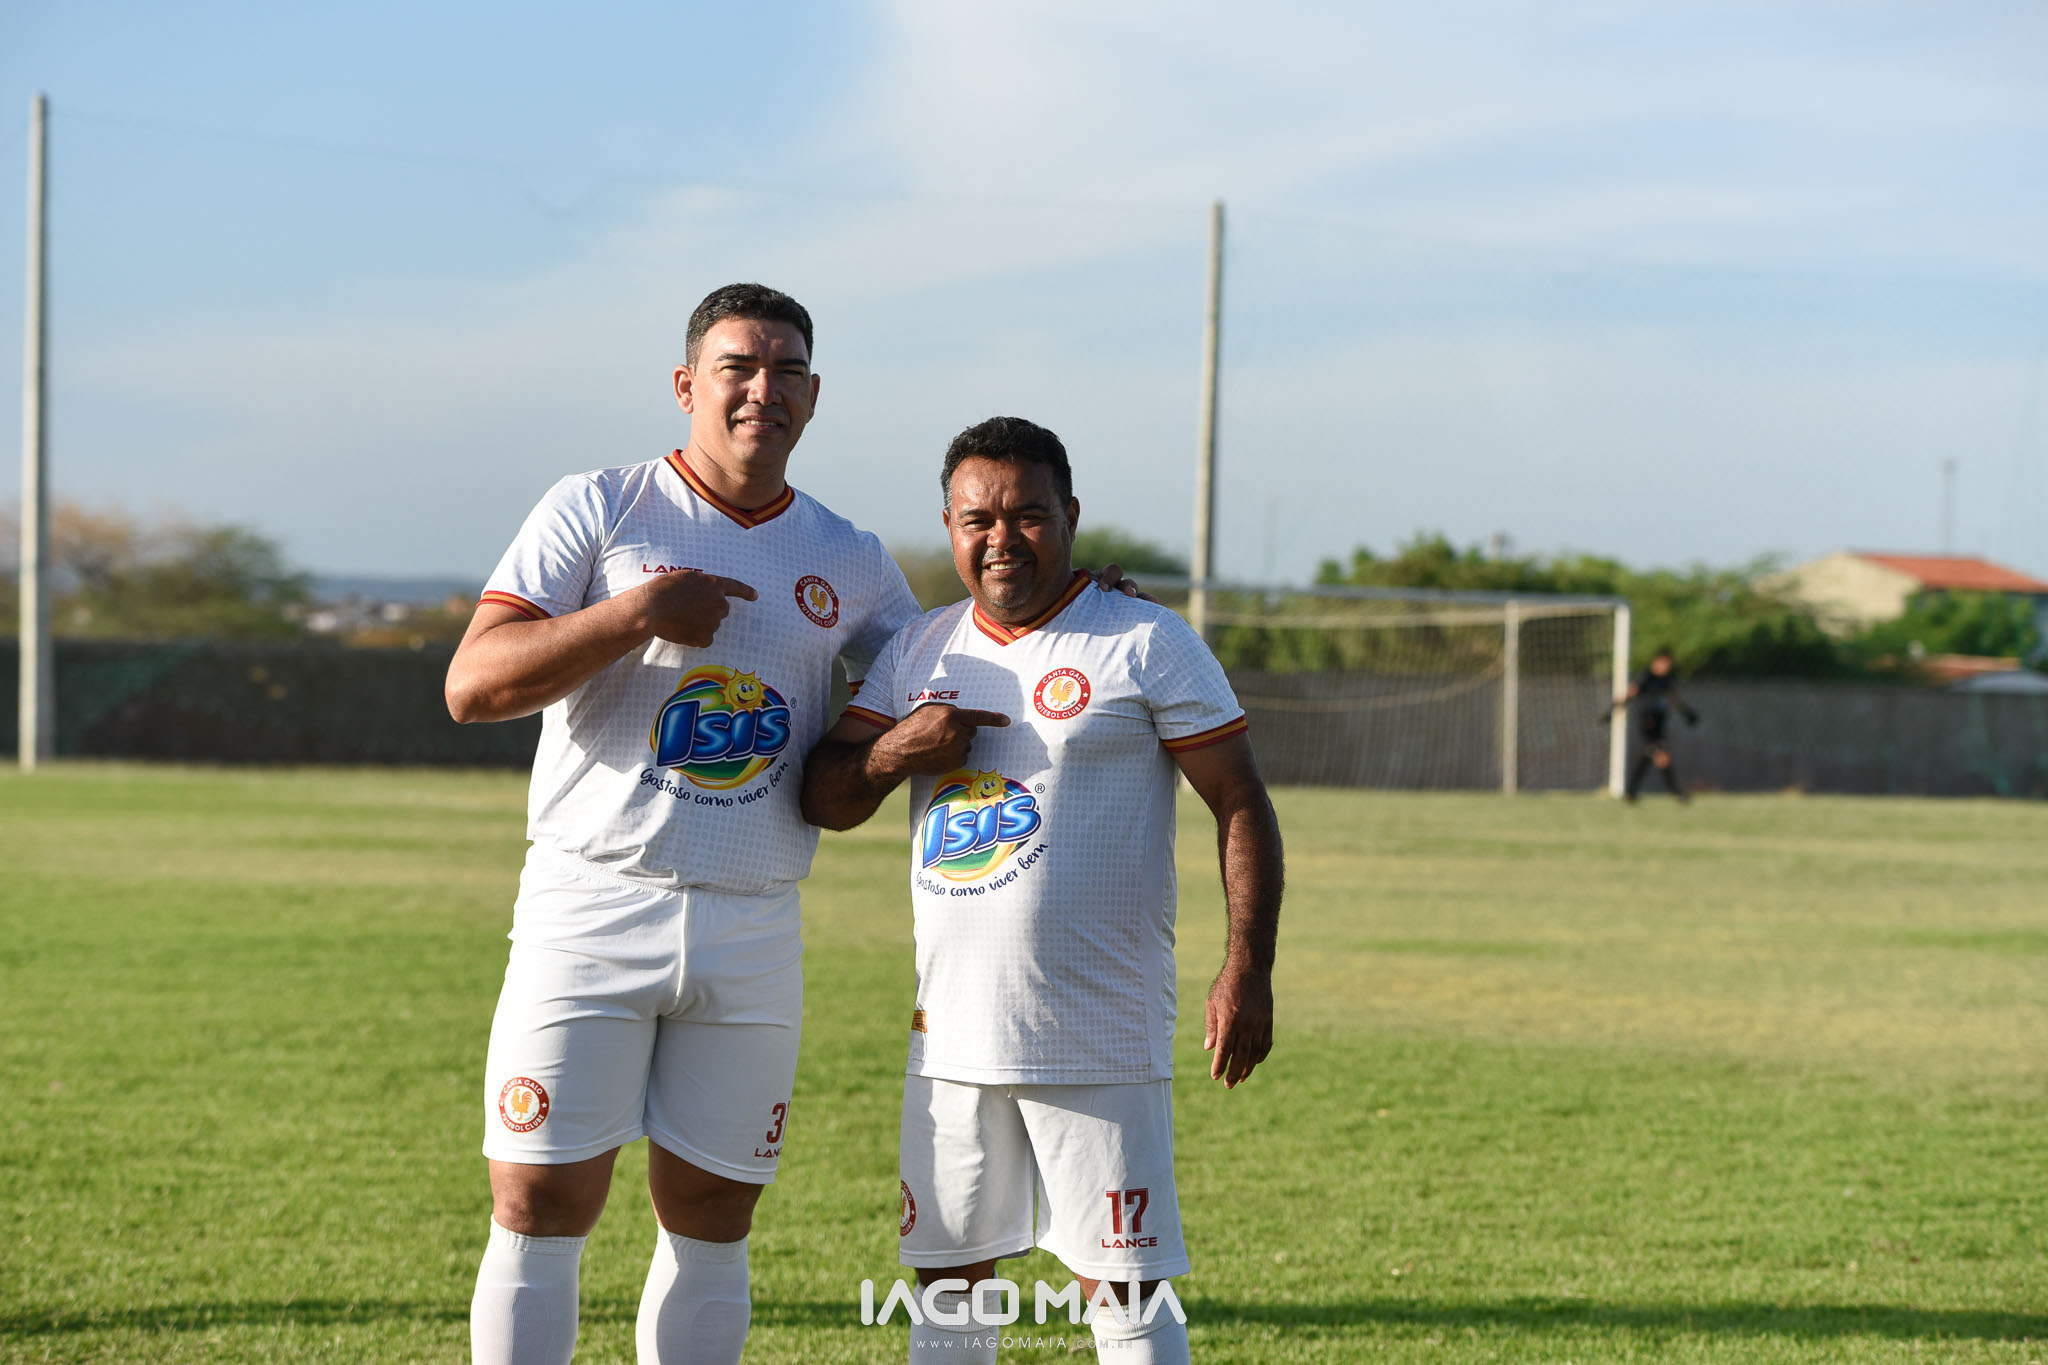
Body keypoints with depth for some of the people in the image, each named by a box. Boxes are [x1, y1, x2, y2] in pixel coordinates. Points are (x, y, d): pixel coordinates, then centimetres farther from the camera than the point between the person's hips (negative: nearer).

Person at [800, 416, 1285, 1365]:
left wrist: (1247, 969, -13)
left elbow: (1241, 805, -3)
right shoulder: (916, 653, 13)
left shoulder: (1146, 645, -2)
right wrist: (891, 753, -11)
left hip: (1099, 1045, -5)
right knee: (947, 1279, 10)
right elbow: (826, 803, 11)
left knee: (1122, 1286, -6)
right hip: (952, 1038, 5)